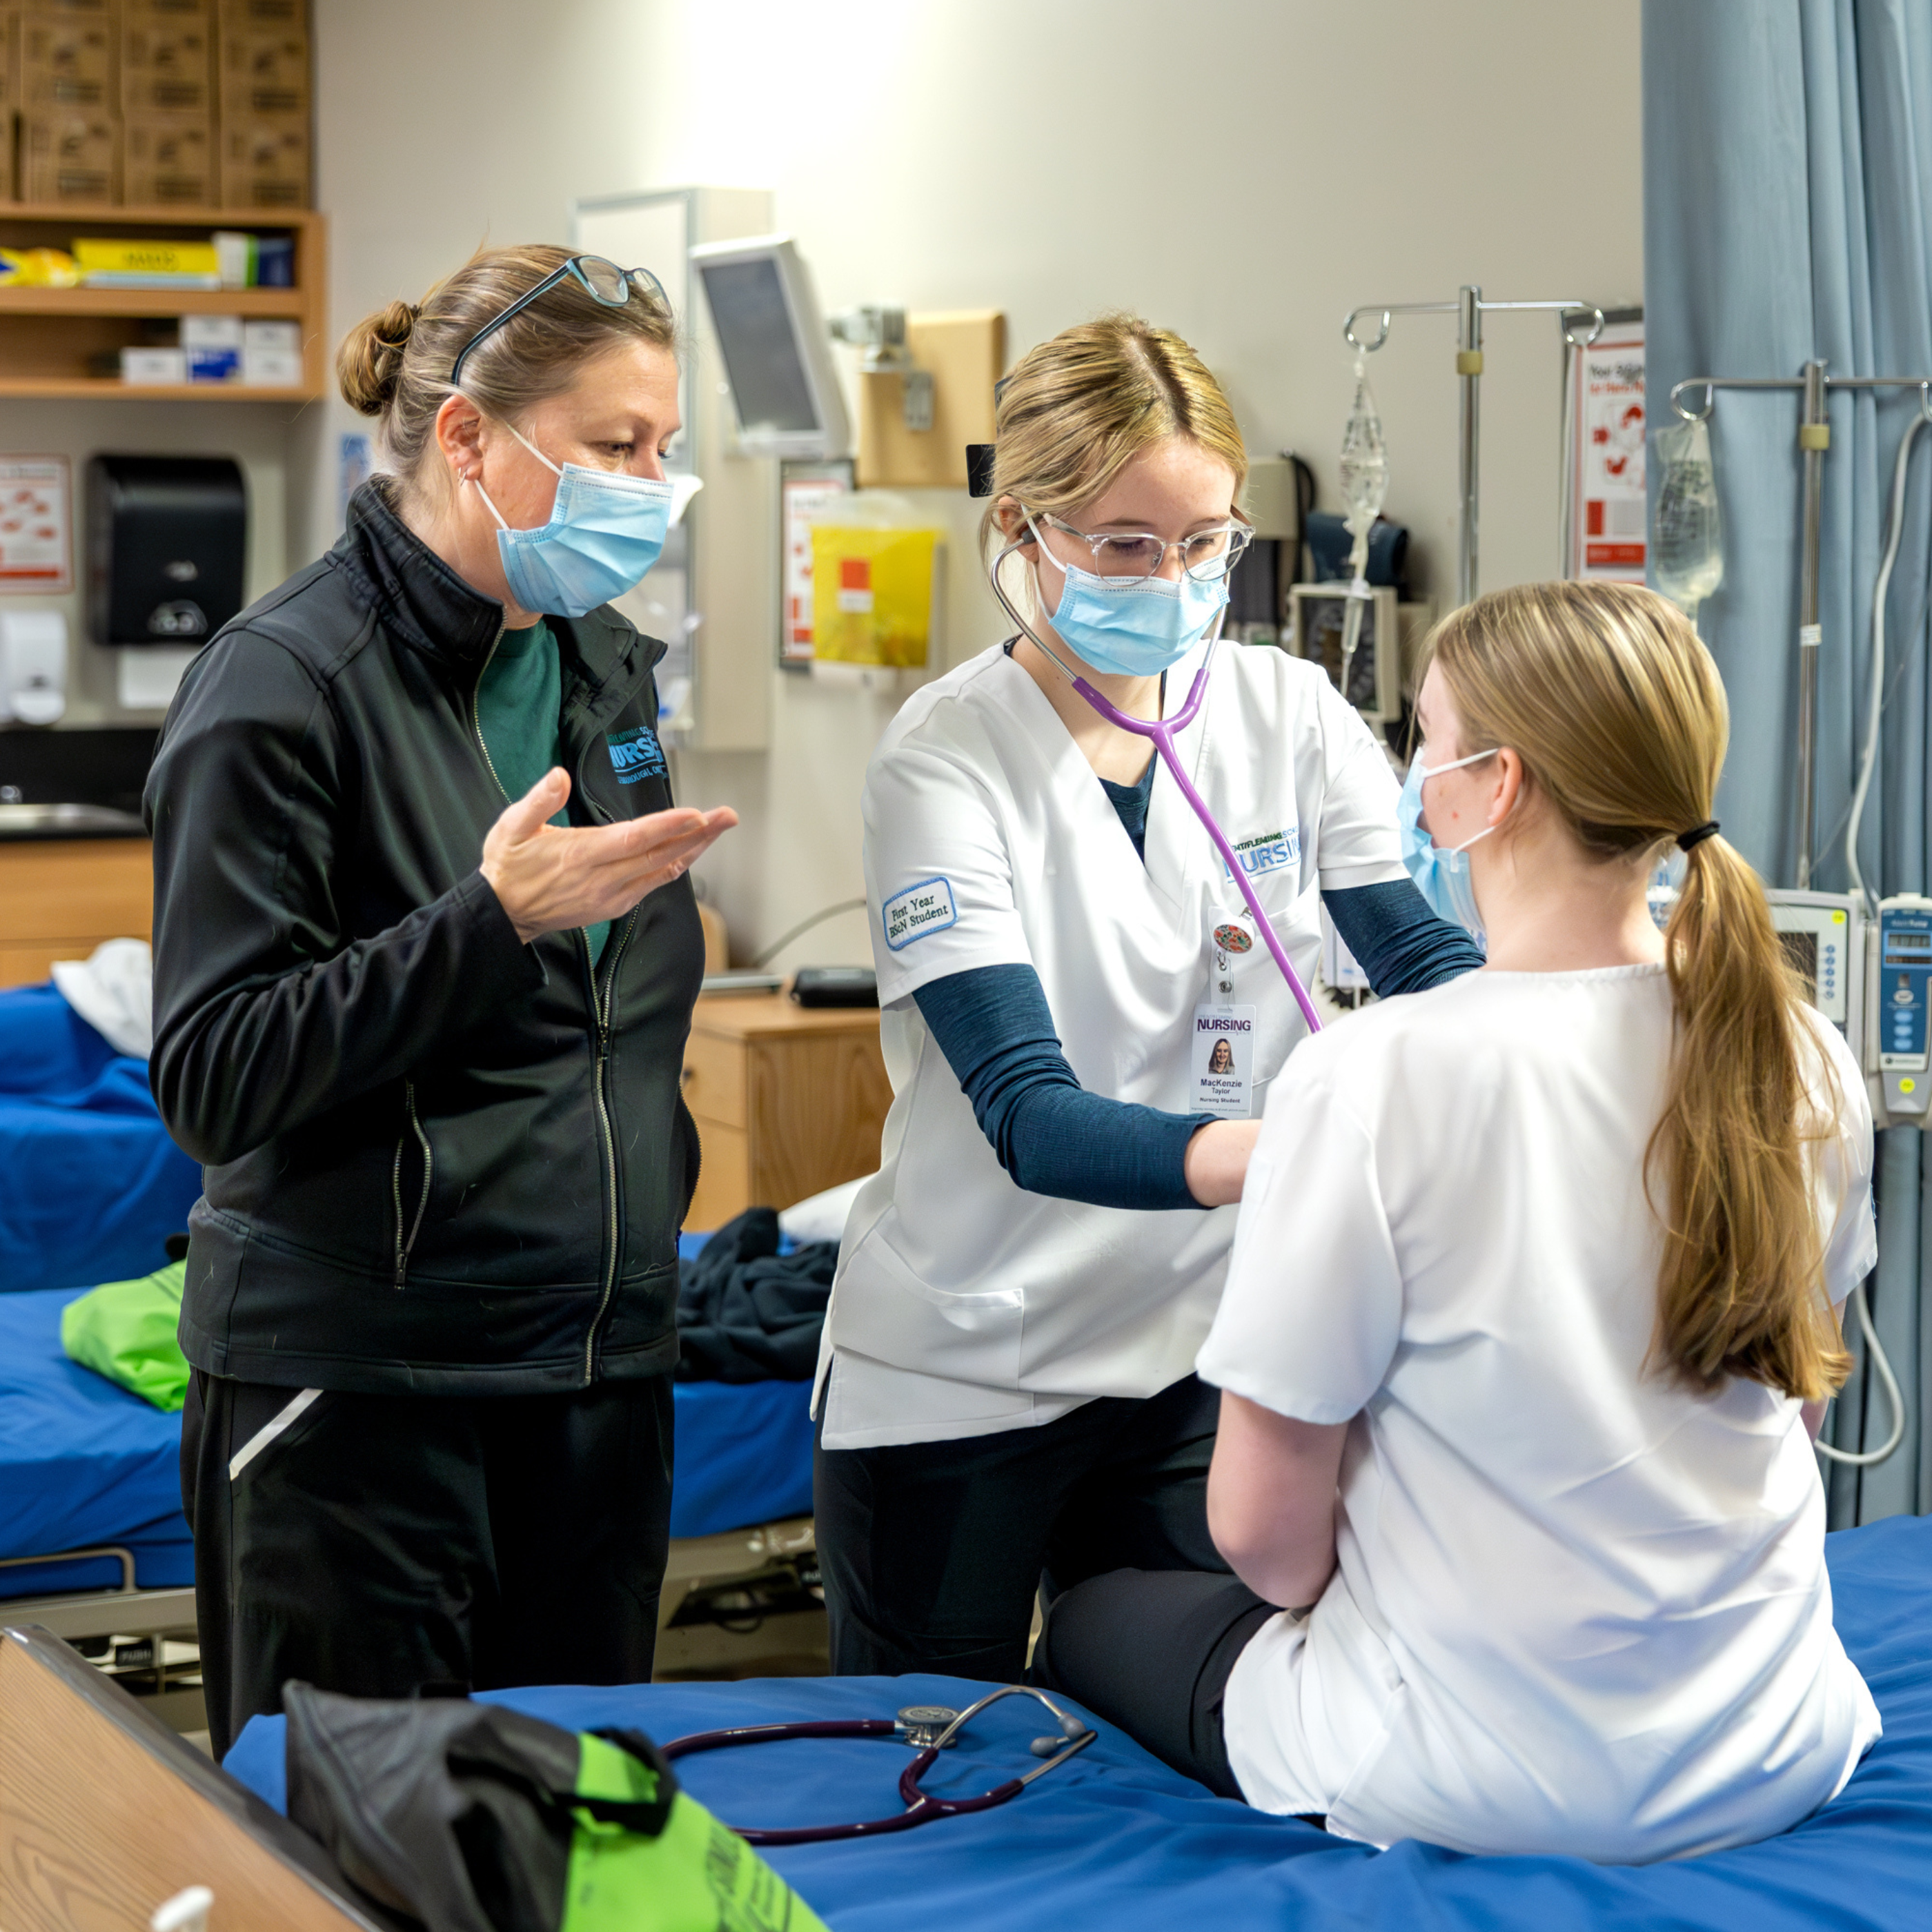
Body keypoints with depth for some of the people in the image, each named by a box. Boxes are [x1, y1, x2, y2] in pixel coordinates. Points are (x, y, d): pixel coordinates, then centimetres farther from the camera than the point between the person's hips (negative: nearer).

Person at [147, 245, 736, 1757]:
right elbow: (212, 1080, -18)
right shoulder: (286, 683, -12)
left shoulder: (608, 666, 11)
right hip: (358, 1385, -7)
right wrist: (493, 922, -25)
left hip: (600, 1365, 7)